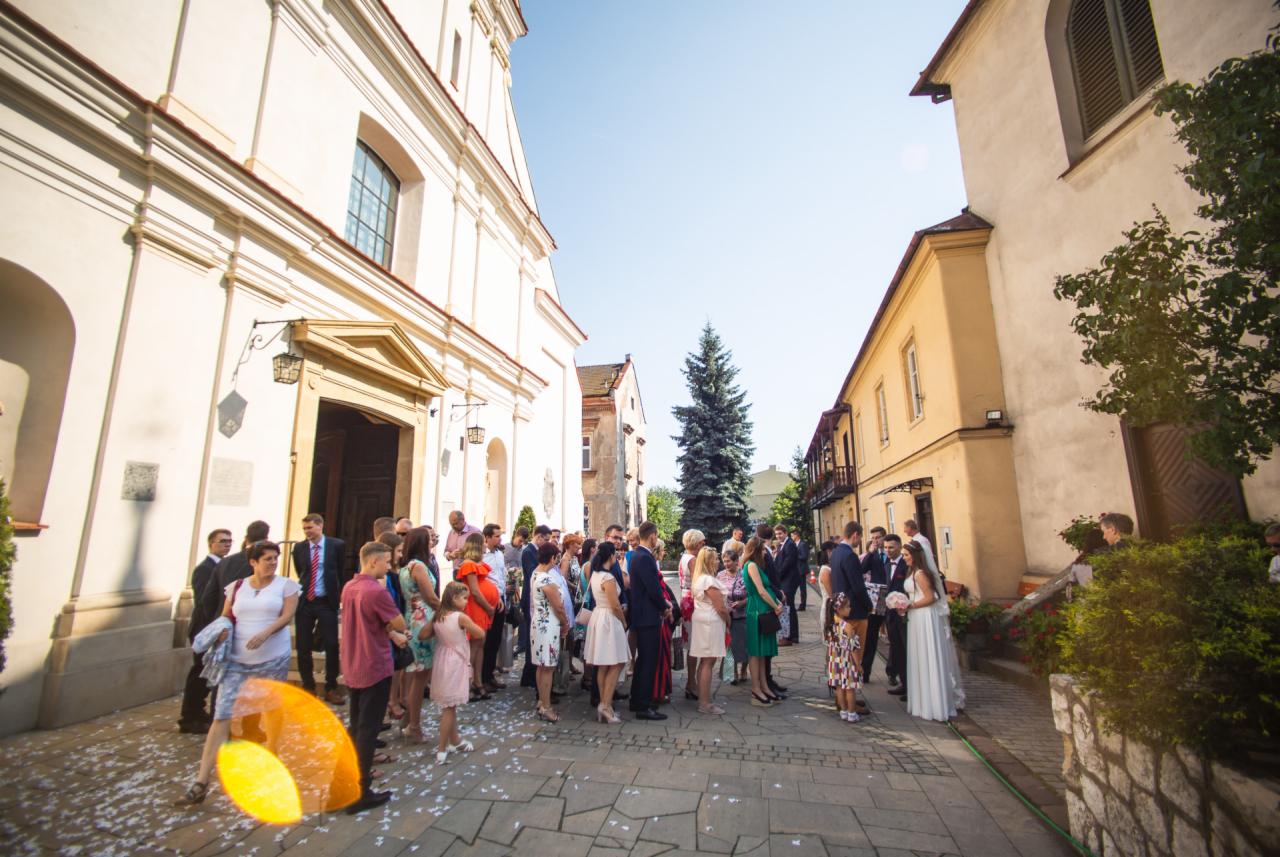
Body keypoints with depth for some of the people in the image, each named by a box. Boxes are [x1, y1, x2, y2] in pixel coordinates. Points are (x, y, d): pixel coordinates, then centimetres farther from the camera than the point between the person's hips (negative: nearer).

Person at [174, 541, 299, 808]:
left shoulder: (286, 585, -3)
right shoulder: (236, 587, 6)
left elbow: (287, 616, -10)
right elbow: (225, 616, 13)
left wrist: (265, 633, -24)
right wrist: (222, 629, -9)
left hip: (273, 658, -2)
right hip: (237, 660, 2)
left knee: (273, 708, 12)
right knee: (221, 716, -3)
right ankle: (200, 784, 4)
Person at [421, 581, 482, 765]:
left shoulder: (437, 617, 0)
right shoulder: (461, 617, -18)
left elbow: (422, 635, 3)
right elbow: (481, 634, -12)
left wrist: (438, 633, 10)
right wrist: (469, 632, 8)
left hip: (443, 664, 7)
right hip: (455, 665, -7)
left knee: (450, 707, 18)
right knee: (449, 708, 2)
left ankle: (455, 741, 32)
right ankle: (441, 750, 7)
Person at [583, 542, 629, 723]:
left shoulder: (594, 575, 7)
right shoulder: (608, 578, -20)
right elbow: (616, 606, -18)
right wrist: (624, 622, -3)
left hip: (597, 616, 9)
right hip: (609, 620, -9)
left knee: (602, 666, 14)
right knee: (616, 665, 0)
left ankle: (602, 704, 20)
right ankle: (605, 705, -1)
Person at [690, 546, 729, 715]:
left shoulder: (700, 578, 13)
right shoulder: (709, 581, -18)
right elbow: (721, 607, -17)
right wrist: (729, 623, -2)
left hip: (702, 621, 10)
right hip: (711, 623, -10)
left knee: (704, 662, 14)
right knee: (708, 663, -4)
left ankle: (702, 699, 22)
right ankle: (705, 704, 1)